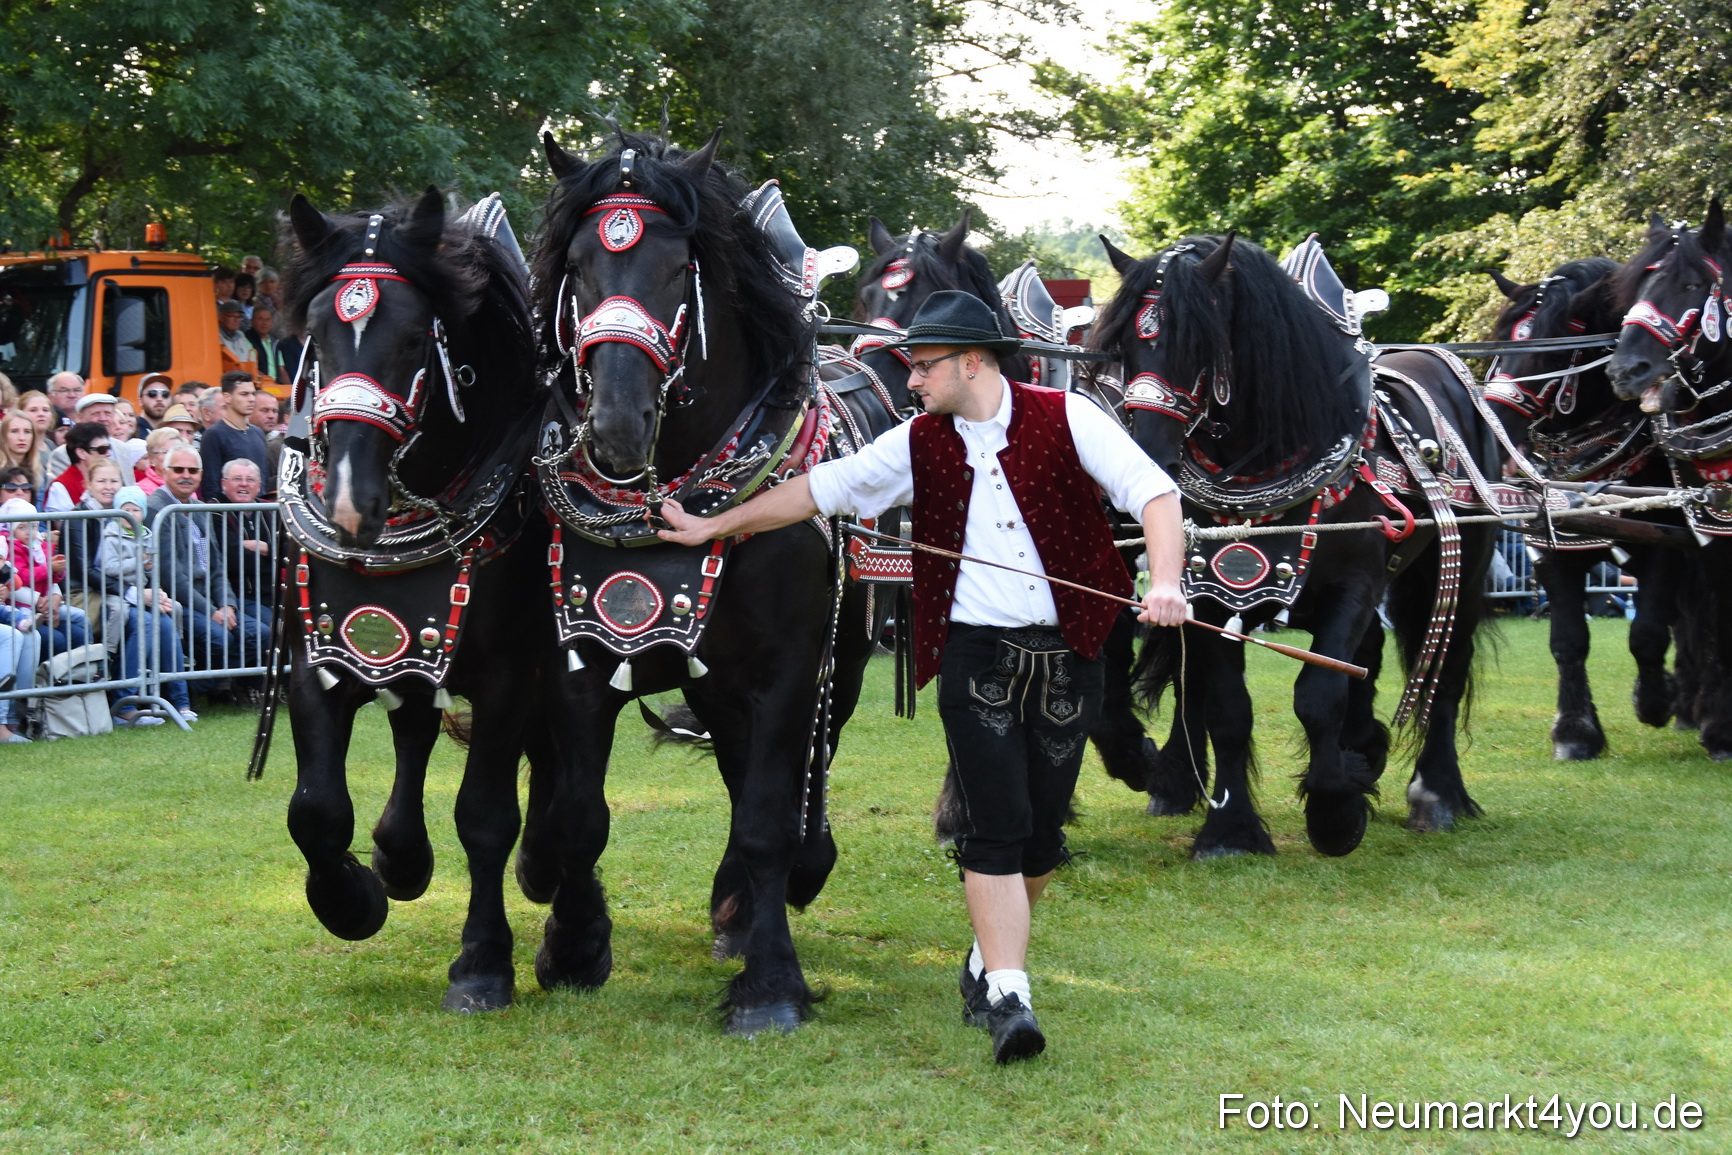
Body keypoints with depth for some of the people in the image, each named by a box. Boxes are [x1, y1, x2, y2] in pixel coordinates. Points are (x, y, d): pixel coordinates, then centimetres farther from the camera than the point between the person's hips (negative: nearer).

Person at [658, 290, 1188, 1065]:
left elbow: (1153, 492, -10)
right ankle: (1007, 996, -11)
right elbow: (820, 489, 13)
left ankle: (988, 958, 29)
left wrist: (1164, 582, -27)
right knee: (996, 825, -10)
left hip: (1065, 653, -1)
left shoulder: (1067, 419, -4)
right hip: (976, 655, 1)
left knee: (1042, 831, 7)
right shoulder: (920, 444, 5)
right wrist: (714, 528, 16)